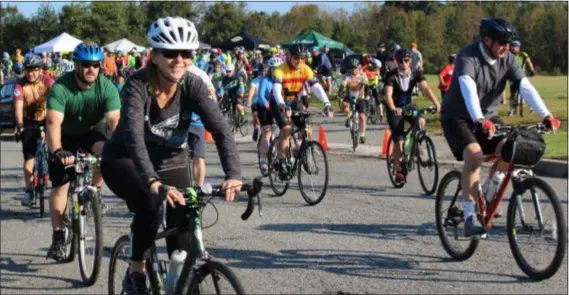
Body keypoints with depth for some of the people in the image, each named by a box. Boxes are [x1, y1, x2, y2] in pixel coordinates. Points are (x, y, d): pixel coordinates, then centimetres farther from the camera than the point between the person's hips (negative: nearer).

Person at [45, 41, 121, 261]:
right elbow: (53, 122, -39)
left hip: (93, 131, 1)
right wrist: (57, 151, -54)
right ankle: (58, 237, 1)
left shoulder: (107, 87, -23)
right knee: (60, 184, -7)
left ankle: (94, 190, -5)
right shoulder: (60, 87, -28)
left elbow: (114, 120, -33)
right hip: (67, 135, -1)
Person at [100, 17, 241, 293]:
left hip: (171, 162, 4)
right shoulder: (137, 85, -27)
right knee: (150, 202, -32)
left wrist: (233, 174, -45)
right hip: (125, 161, -3)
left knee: (183, 225, -9)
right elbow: (133, 136, -41)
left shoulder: (193, 85, -19)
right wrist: (153, 182, -56)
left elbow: (221, 130, -28)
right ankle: (135, 272, -10)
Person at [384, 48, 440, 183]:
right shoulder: (391, 76, -19)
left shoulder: (416, 74, -11)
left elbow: (425, 88, -25)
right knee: (399, 141, -12)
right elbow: (388, 94, -32)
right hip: (395, 109, -3)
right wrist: (393, 108, -52)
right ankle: (398, 170, 5)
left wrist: (436, 103, -42)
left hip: (408, 106, 3)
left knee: (421, 122, -27)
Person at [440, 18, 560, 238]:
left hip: (488, 116, 5)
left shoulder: (507, 59, -8)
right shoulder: (468, 57, -24)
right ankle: (469, 217, -22)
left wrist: (546, 115, -30)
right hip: (458, 117, -5)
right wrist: (479, 120, -55)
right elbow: (468, 89, -39)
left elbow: (525, 87, -17)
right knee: (474, 155, -28)